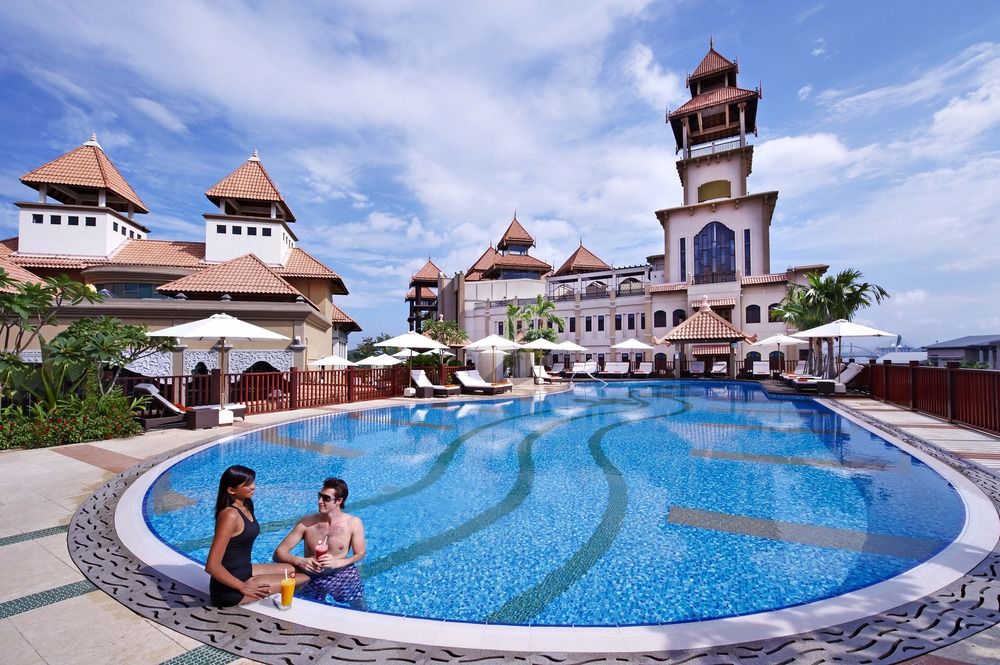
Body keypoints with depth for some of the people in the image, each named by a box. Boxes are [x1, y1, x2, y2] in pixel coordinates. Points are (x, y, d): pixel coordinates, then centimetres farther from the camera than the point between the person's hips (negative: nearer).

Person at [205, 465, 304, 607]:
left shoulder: (245, 506, 3)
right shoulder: (230, 515, -25)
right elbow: (212, 566, -27)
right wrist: (243, 587, -20)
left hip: (244, 570, 9)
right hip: (229, 588, -9)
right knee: (302, 579, -7)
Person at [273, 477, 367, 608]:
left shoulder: (354, 523, -9)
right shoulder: (307, 522, -7)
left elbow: (359, 554, -2)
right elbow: (279, 552, -5)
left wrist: (337, 562, -19)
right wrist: (299, 561, -23)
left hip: (341, 574, -1)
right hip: (312, 577, 1)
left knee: (360, 610, -6)